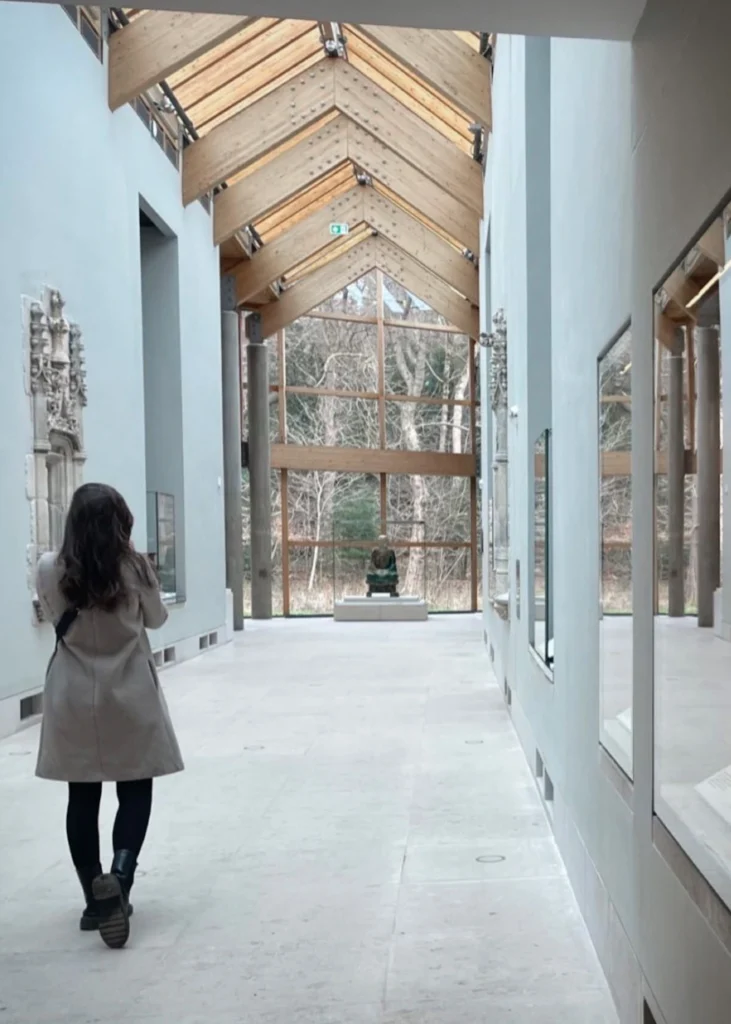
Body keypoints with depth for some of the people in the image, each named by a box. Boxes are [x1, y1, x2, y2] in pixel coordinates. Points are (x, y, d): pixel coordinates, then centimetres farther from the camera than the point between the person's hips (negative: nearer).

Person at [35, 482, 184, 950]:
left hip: (74, 696, 2)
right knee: (136, 792, 10)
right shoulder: (135, 568, -11)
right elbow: (156, 618, 5)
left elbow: (55, 618, 9)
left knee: (83, 797, 10)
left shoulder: (51, 570, -8)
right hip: (129, 693, -1)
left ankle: (96, 898, 17)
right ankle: (119, 876, -10)